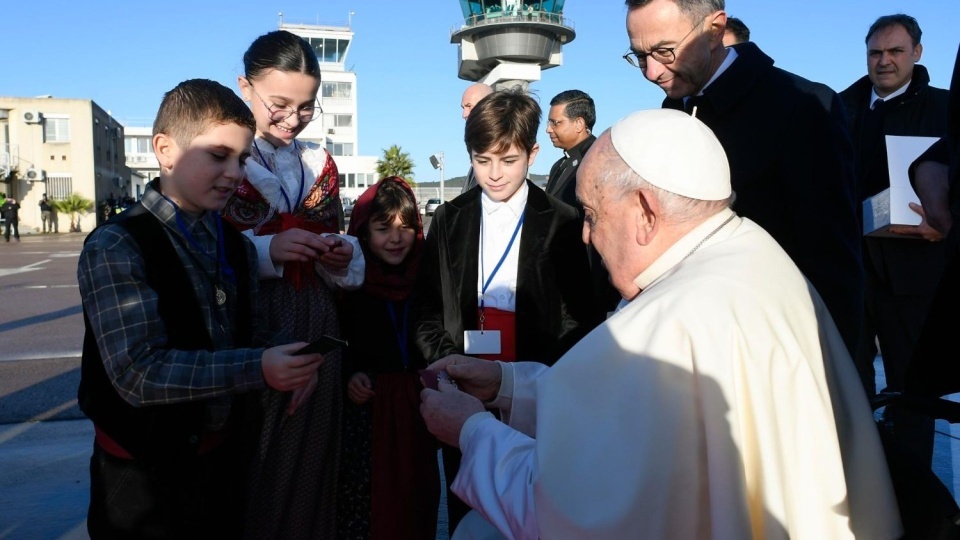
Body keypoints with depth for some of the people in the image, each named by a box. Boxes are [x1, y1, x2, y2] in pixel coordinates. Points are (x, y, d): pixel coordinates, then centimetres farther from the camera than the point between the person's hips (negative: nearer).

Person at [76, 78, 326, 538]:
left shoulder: (237, 247, 7)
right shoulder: (115, 247, -16)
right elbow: (139, 371, -24)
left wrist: (284, 369, -10)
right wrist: (258, 369, -33)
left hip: (222, 460, 6)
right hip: (146, 477, -6)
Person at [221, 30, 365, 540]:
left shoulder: (318, 162, 11)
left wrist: (340, 253, -4)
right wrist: (265, 250, -18)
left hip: (315, 333, 4)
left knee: (308, 459, 9)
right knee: (246, 469, 3)